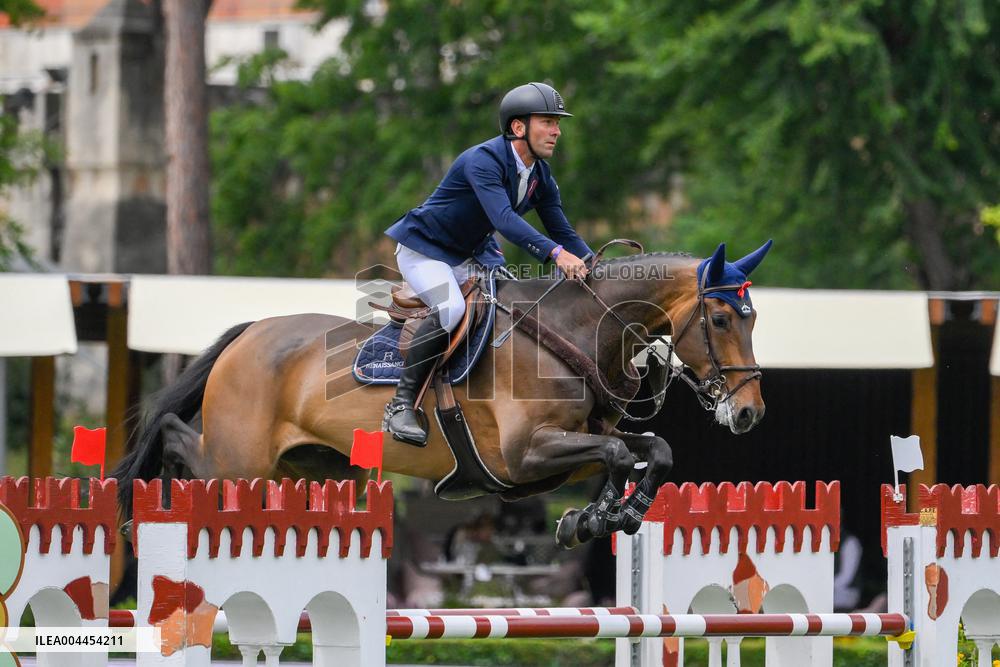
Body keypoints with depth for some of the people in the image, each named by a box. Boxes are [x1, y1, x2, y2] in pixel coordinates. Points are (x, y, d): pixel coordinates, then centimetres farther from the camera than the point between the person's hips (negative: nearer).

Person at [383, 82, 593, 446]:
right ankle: (402, 403, -24)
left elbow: (562, 231, 1)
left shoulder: (541, 176, -1)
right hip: (424, 249, -9)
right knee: (451, 310, -31)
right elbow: (504, 219, -41)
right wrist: (556, 253, -52)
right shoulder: (483, 160, -28)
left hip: (474, 254, 9)